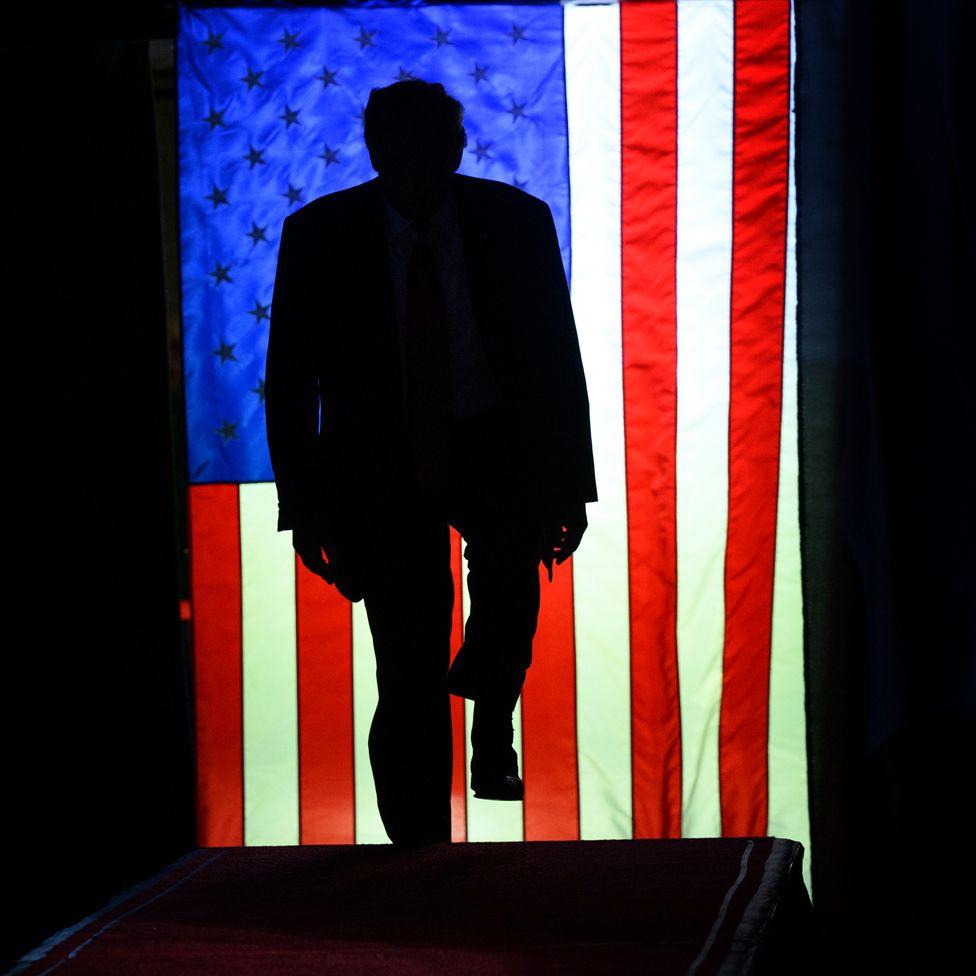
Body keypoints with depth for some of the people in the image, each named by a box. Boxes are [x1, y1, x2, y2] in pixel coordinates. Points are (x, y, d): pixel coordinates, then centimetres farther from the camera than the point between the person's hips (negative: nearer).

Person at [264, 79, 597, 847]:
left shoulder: (515, 221, -3)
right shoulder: (319, 236, -5)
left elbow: (558, 355, 3)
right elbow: (289, 378, 0)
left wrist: (568, 485, -1)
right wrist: (304, 504, -6)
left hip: (497, 446, 0)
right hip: (381, 459, 0)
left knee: (512, 551, -33)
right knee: (409, 680, -6)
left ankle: (493, 731, -10)